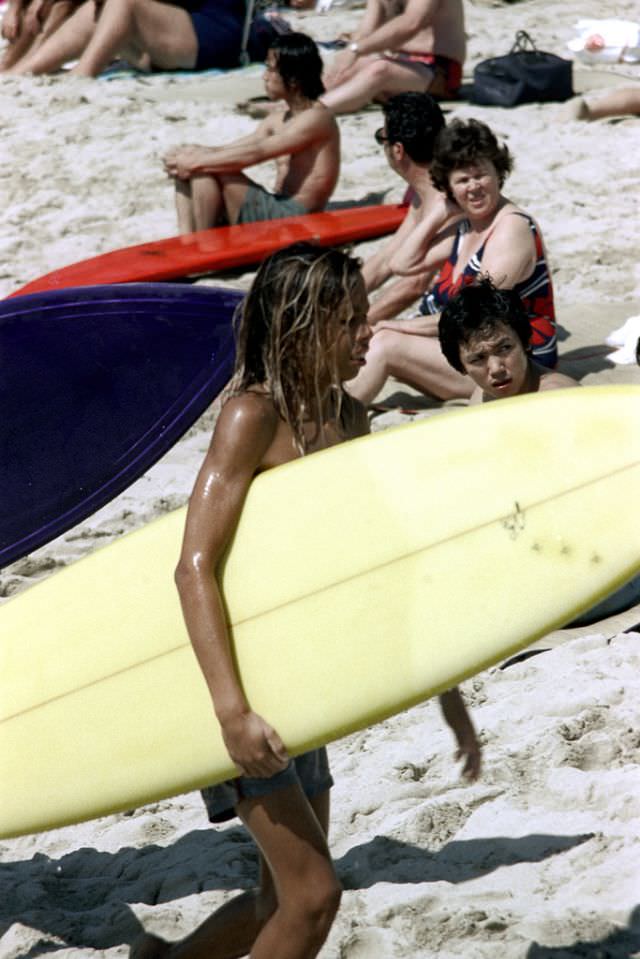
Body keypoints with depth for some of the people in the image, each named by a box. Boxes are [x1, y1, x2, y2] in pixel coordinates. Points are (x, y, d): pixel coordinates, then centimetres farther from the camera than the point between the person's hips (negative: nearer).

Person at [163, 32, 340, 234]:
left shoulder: (317, 119, -11)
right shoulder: (278, 121, 18)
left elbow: (256, 153, -19)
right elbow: (228, 151, 11)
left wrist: (196, 161, -17)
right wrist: (189, 154, -9)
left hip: (294, 220, -9)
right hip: (275, 211, 9)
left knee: (210, 170, -19)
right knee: (185, 169, 1)